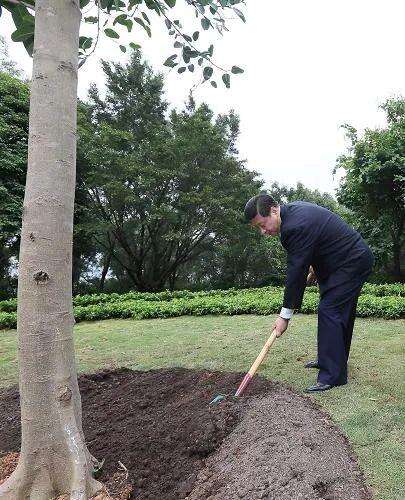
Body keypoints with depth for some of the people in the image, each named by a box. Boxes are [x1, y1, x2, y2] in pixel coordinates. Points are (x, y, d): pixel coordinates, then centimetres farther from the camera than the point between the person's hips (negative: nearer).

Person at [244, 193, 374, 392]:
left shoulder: (295, 226, -30)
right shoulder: (292, 210, 2)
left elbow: (296, 272, -27)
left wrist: (285, 314, -20)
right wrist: (314, 265, 15)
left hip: (352, 262, -11)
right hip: (352, 258, 11)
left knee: (329, 312, -14)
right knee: (340, 313, 17)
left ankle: (333, 375, -7)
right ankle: (329, 360, 31)